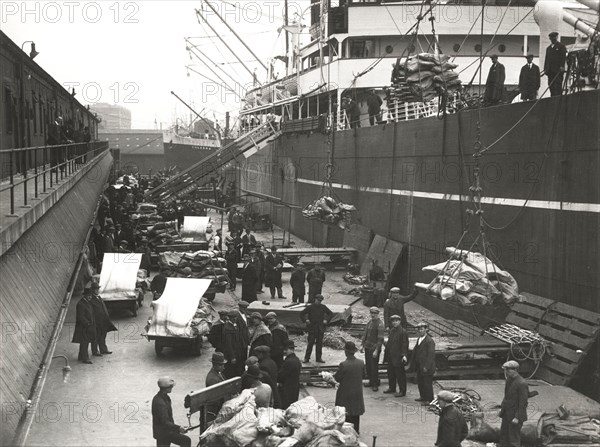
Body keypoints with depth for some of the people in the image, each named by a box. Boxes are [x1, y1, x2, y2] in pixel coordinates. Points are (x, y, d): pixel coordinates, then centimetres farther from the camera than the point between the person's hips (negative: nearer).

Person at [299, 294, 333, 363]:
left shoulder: (323, 307, 4)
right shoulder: (310, 307, -4)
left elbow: (331, 314, 16)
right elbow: (302, 314, 2)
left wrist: (326, 320, 3)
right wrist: (305, 320, -10)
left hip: (320, 328, 3)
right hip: (312, 328, -3)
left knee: (319, 343, 7)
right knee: (310, 343, -4)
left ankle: (319, 358, 15)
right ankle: (306, 358, 2)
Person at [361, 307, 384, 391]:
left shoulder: (380, 325, -14)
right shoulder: (369, 322, 10)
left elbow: (380, 339, -17)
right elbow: (365, 334, 17)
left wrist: (376, 350, -20)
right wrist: (363, 346, 15)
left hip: (374, 348, -7)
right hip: (367, 348, 7)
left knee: (374, 367, -2)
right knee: (368, 365, 13)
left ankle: (375, 384, 9)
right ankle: (371, 381, 27)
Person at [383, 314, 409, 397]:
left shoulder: (403, 332, -14)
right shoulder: (392, 330, 11)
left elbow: (405, 345, -17)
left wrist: (404, 355, -26)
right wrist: (386, 354, 19)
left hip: (398, 357, -8)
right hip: (391, 357, 8)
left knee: (400, 374, -1)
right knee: (391, 373, 17)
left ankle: (402, 391, 8)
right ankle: (391, 388, 32)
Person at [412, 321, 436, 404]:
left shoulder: (430, 341, -17)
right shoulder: (419, 339, 12)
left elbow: (431, 355, -20)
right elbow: (415, 351, 17)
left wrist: (426, 367, -22)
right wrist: (414, 364, 11)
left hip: (426, 367, -9)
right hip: (419, 367, 9)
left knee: (427, 383, 0)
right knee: (420, 382, 16)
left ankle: (429, 399, 10)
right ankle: (423, 396, 31)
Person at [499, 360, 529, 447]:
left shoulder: (521, 383, -19)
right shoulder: (509, 380, 9)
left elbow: (523, 403, -19)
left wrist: (517, 417, -20)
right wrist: (502, 407, 13)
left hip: (515, 416, -9)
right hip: (507, 414, 9)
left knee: (514, 440, -1)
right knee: (503, 436, 12)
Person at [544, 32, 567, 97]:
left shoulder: (561, 46, 3)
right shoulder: (548, 48, 22)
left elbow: (563, 57, -6)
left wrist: (562, 66, -19)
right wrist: (545, 69, 11)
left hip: (558, 71, -6)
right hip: (550, 71, 6)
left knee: (557, 87, -11)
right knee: (551, 86, 2)